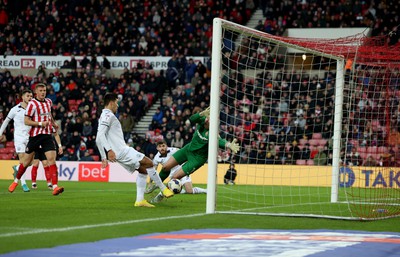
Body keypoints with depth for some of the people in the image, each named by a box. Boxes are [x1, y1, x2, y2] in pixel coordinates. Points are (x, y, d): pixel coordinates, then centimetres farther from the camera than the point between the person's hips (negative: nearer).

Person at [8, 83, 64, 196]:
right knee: (26, 161, 7)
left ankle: (55, 187, -21)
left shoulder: (49, 102, 9)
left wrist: (53, 123, 24)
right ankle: (16, 181, 31)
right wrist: (40, 124, -22)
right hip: (35, 135, -4)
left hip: (47, 135, 4)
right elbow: (26, 121, -14)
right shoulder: (32, 104, -10)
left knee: (52, 159, -13)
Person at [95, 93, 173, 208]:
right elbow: (100, 136, -22)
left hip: (119, 153, 10)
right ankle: (163, 189, -2)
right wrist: (109, 150, -32)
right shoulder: (108, 115, -9)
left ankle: (140, 200, 5)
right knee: (148, 163, -9)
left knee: (143, 169, 11)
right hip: (122, 151, -10)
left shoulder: (104, 117, 22)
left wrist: (104, 158, 23)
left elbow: (99, 139, 24)